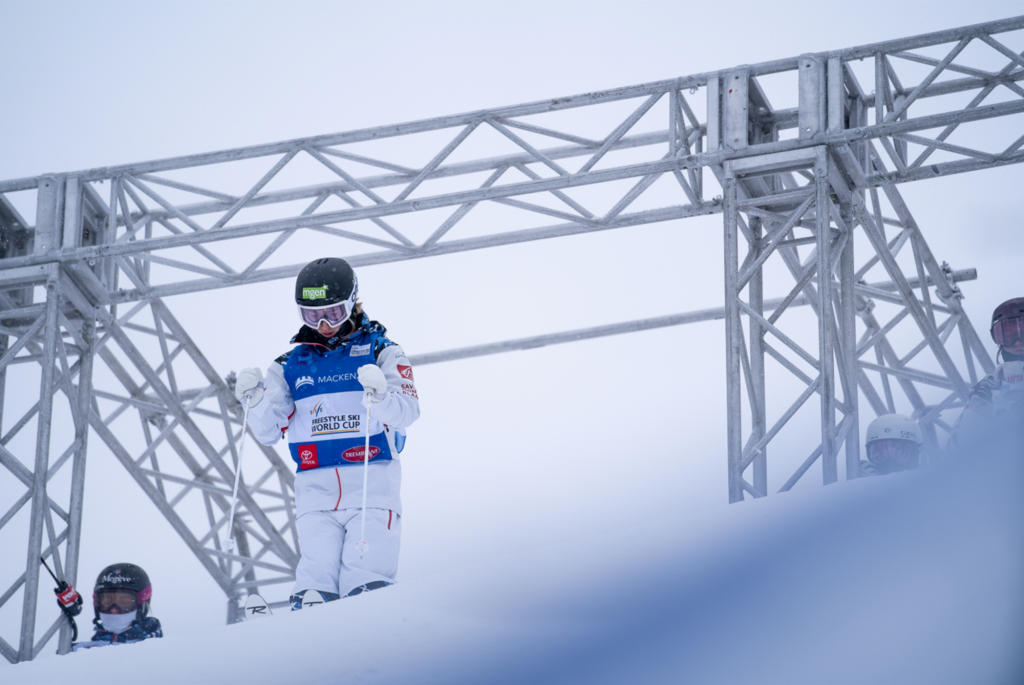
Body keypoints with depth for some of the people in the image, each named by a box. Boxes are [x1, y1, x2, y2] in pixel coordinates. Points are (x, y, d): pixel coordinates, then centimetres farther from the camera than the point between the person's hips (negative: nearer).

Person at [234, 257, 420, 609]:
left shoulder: (381, 352, 7)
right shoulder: (291, 365, 16)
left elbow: (407, 412, -8)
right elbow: (268, 433, 12)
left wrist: (380, 395, -29)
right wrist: (255, 400, -9)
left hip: (371, 485, -2)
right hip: (316, 490, 2)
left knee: (366, 585, -16)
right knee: (317, 583, -11)